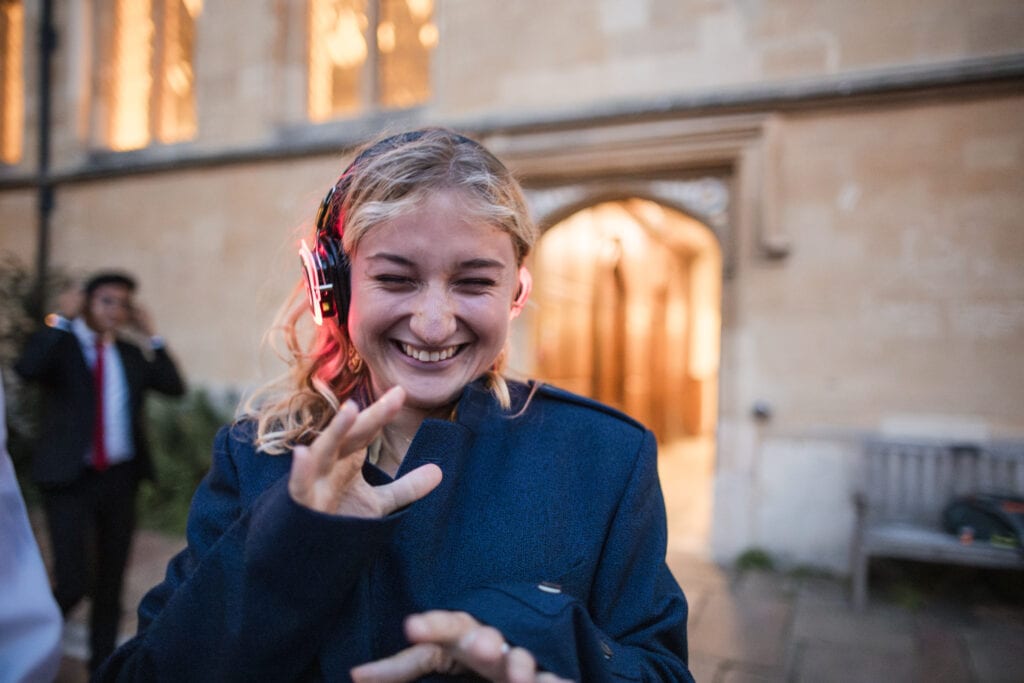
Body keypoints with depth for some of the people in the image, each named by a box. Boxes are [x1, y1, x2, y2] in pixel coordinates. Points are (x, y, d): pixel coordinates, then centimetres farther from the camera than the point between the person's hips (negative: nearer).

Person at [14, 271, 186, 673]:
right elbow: (26, 369, -23)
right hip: (70, 479, -4)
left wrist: (152, 338, -5)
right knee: (72, 584, -7)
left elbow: (175, 387, -2)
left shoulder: (130, 353, 10)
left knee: (111, 583, 13)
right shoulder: (62, 343, -2)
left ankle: (101, 664, 30)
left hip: (119, 478, 4)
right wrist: (62, 320, -18)